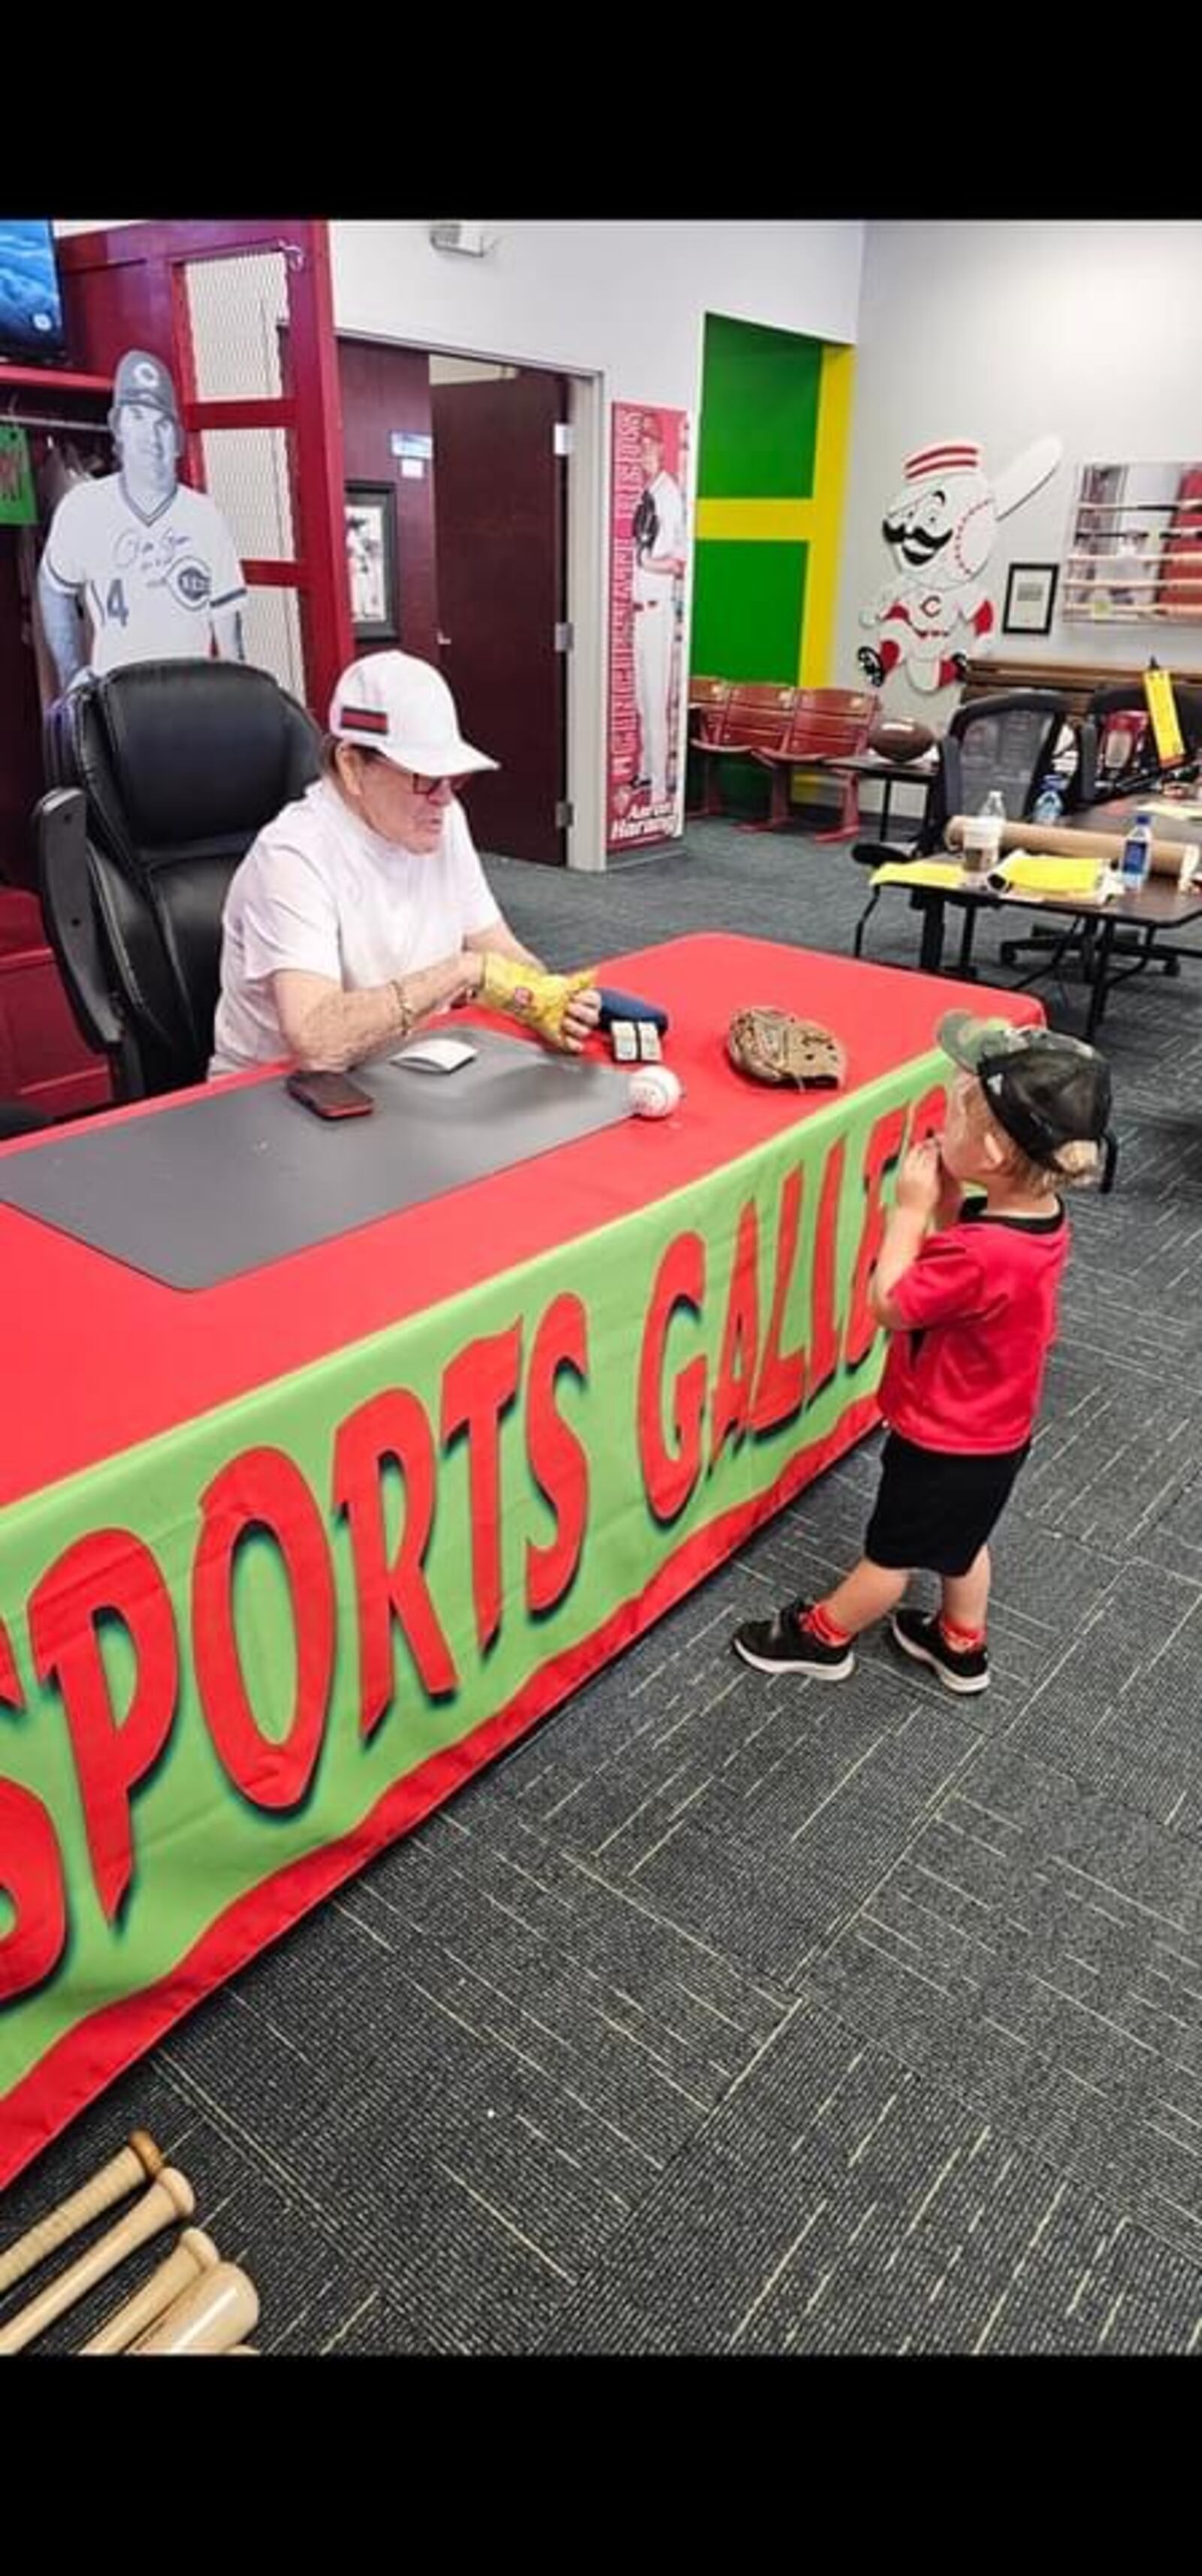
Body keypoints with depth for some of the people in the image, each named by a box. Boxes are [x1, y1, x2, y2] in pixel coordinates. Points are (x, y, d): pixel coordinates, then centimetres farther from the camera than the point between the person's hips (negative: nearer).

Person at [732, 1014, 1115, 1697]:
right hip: (990, 1432, 8)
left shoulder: (982, 1254, -38)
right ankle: (962, 1646, 48)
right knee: (962, 1541, 29)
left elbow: (891, 1304, -23)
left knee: (892, 1553, 15)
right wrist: (947, 1204, -11)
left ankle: (823, 1637, 36)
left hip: (946, 1441, -8)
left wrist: (913, 1208, -18)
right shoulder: (1040, 1219, -10)